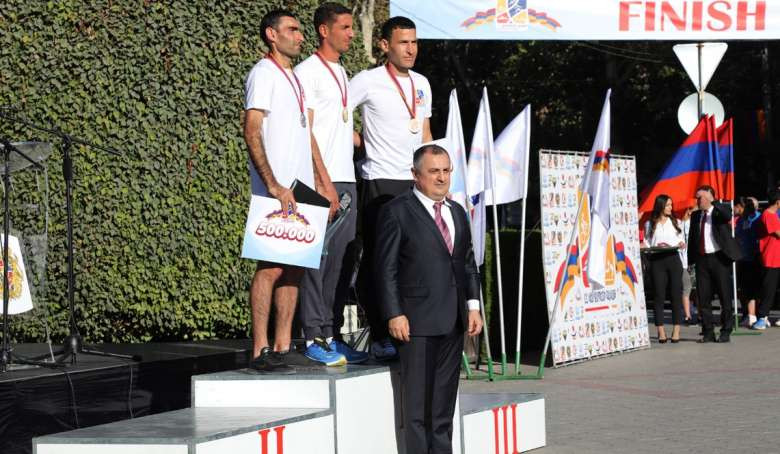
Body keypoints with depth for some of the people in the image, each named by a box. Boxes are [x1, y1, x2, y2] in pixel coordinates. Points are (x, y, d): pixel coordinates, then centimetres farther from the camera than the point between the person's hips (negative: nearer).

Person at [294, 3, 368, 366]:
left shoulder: (342, 74, 20)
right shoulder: (307, 72, -5)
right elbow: (305, 131, -11)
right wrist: (324, 181, -16)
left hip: (345, 181, 8)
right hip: (321, 182, -8)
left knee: (340, 262, 8)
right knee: (317, 260, -7)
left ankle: (331, 335, 13)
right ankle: (314, 338, -4)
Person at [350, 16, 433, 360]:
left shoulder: (421, 83, 15)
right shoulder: (368, 81, -5)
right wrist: (361, 142, -3)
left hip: (416, 182, 6)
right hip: (380, 181, -6)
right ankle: (380, 339, 1)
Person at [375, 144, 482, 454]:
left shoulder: (457, 213, 16)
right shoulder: (396, 212, -4)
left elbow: (468, 264, 19)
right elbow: (386, 268, -7)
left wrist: (473, 306, 8)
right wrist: (394, 314, -13)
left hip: (453, 322, 6)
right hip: (417, 322, -6)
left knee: (445, 397, 11)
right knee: (417, 397, -3)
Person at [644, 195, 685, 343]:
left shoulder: (675, 222, 14)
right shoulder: (650, 224, 8)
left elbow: (682, 240, 14)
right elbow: (647, 244, 4)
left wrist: (681, 244, -8)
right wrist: (656, 246, -14)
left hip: (673, 258, 2)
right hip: (657, 260, -2)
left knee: (676, 294, -1)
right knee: (659, 296, -2)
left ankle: (676, 331, 1)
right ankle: (661, 332, 0)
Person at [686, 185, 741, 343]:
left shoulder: (720, 211, -1)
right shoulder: (695, 216, 13)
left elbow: (728, 216, -25)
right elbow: (692, 238, 15)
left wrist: (713, 202, -30)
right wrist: (690, 260, 9)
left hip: (719, 258, -5)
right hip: (702, 259, 5)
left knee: (725, 296, 0)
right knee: (703, 298, 4)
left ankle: (726, 331, 7)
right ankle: (708, 332, 10)